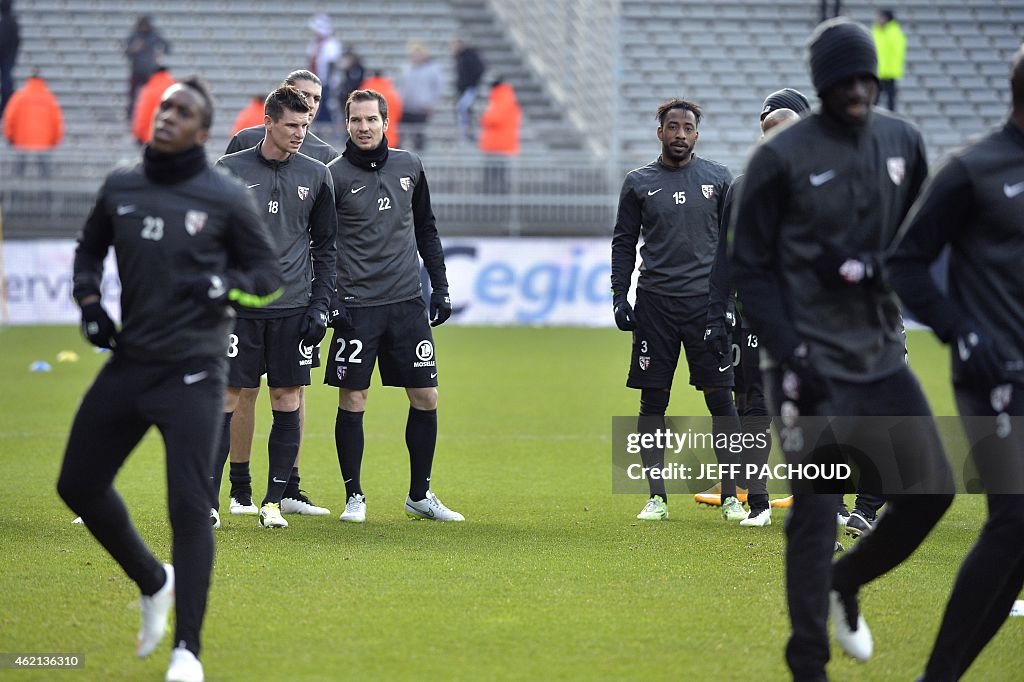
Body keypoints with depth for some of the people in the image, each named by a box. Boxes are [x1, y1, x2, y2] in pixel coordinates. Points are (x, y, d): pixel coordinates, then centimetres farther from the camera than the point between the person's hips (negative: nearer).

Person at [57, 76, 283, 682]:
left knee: (189, 505, -12)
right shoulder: (121, 188, 6)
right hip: (127, 364, 5)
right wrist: (89, 302, 6)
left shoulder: (226, 197, -5)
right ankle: (154, 583, 34)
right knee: (79, 485, 11)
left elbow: (269, 274, 1)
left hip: (192, 374, -5)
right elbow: (90, 250, 23)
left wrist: (227, 285, -19)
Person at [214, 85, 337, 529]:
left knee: (288, 403, 2)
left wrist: (320, 304, 3)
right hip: (239, 307, -2)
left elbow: (325, 246, 11)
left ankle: (275, 501, 10)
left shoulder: (316, 176, 6)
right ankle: (208, 501, 0)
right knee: (227, 398, -4)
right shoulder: (230, 171, -1)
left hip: (294, 309, 2)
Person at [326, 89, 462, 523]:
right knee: (353, 399, -3)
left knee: (425, 397, 4)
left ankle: (420, 495, 16)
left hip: (407, 303, 4)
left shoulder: (409, 167, 9)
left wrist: (441, 288, 14)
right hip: (357, 305, -4)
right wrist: (329, 301, -11)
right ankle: (354, 497, 9)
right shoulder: (334, 176, -4)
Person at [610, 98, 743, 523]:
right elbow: (623, 244, 10)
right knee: (652, 401, 2)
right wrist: (619, 297, 1)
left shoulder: (718, 179, 7)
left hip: (707, 299, -1)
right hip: (654, 302, 1)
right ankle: (656, 497, 9)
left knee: (720, 399, -3)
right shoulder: (638, 183, 8)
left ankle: (731, 496, 3)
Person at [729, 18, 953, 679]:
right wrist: (788, 356, -13)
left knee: (932, 489, 3)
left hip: (882, 354, 5)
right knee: (817, 511, -6)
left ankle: (845, 584, 28)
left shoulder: (903, 142, 6)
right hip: (814, 364, -5)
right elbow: (750, 267, -5)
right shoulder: (782, 157, -8)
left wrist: (870, 268, -10)